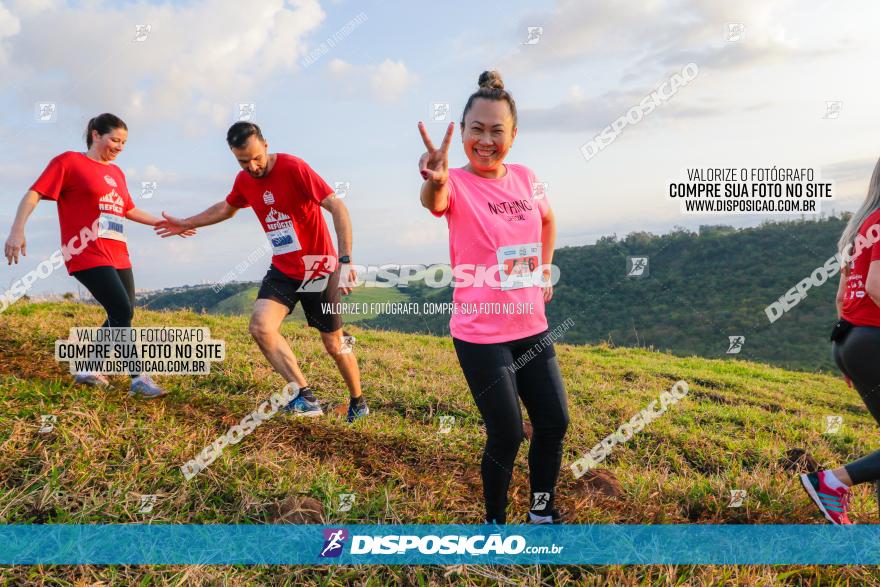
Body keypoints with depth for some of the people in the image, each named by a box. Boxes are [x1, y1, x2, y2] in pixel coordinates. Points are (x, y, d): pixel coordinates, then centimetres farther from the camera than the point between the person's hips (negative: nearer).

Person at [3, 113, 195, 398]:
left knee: (121, 318, 7)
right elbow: (34, 194, -6)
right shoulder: (68, 161, -1)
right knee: (123, 312, -15)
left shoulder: (117, 173, 18)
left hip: (117, 255, 8)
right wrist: (17, 230, -19)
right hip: (87, 254, -8)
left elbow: (130, 210, 29)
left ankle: (87, 370, 23)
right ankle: (139, 378, -7)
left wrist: (166, 224, 26)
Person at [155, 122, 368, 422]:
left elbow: (337, 207, -23)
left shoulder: (294, 168, -18)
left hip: (320, 271, -5)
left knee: (334, 345, 2)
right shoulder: (244, 180, 3)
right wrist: (185, 224, 32)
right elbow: (225, 208, 26)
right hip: (283, 271, 6)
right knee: (260, 326, -19)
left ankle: (358, 403, 28)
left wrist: (345, 261, -32)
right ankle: (306, 397, -12)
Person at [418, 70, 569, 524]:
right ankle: (495, 522, 25)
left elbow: (547, 220, 24)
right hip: (480, 335, -6)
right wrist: (434, 181, -60)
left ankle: (543, 511, 36)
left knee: (554, 422, 12)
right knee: (507, 435, -1)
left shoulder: (525, 178, 3)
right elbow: (433, 201, -38)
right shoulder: (457, 184, -13)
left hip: (531, 327, 6)